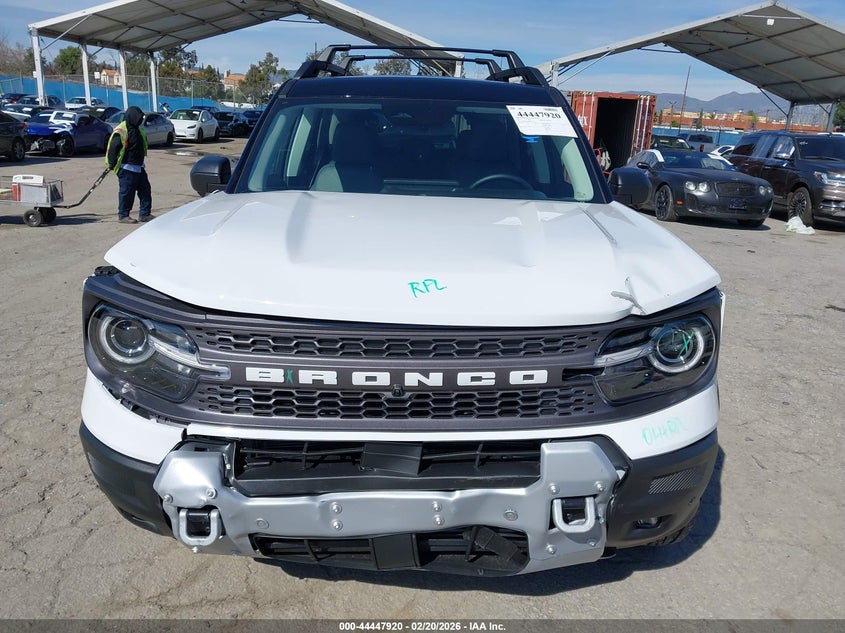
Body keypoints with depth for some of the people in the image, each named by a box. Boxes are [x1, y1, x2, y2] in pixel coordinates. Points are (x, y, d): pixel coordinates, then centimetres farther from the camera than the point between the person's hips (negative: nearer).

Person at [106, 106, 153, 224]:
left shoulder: (137, 130, 13)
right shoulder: (121, 131, -15)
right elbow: (113, 149, -16)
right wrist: (112, 165, -13)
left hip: (139, 167, 9)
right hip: (126, 168, -9)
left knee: (145, 189, 8)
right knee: (126, 192, -2)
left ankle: (145, 214, 15)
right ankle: (123, 215, 8)